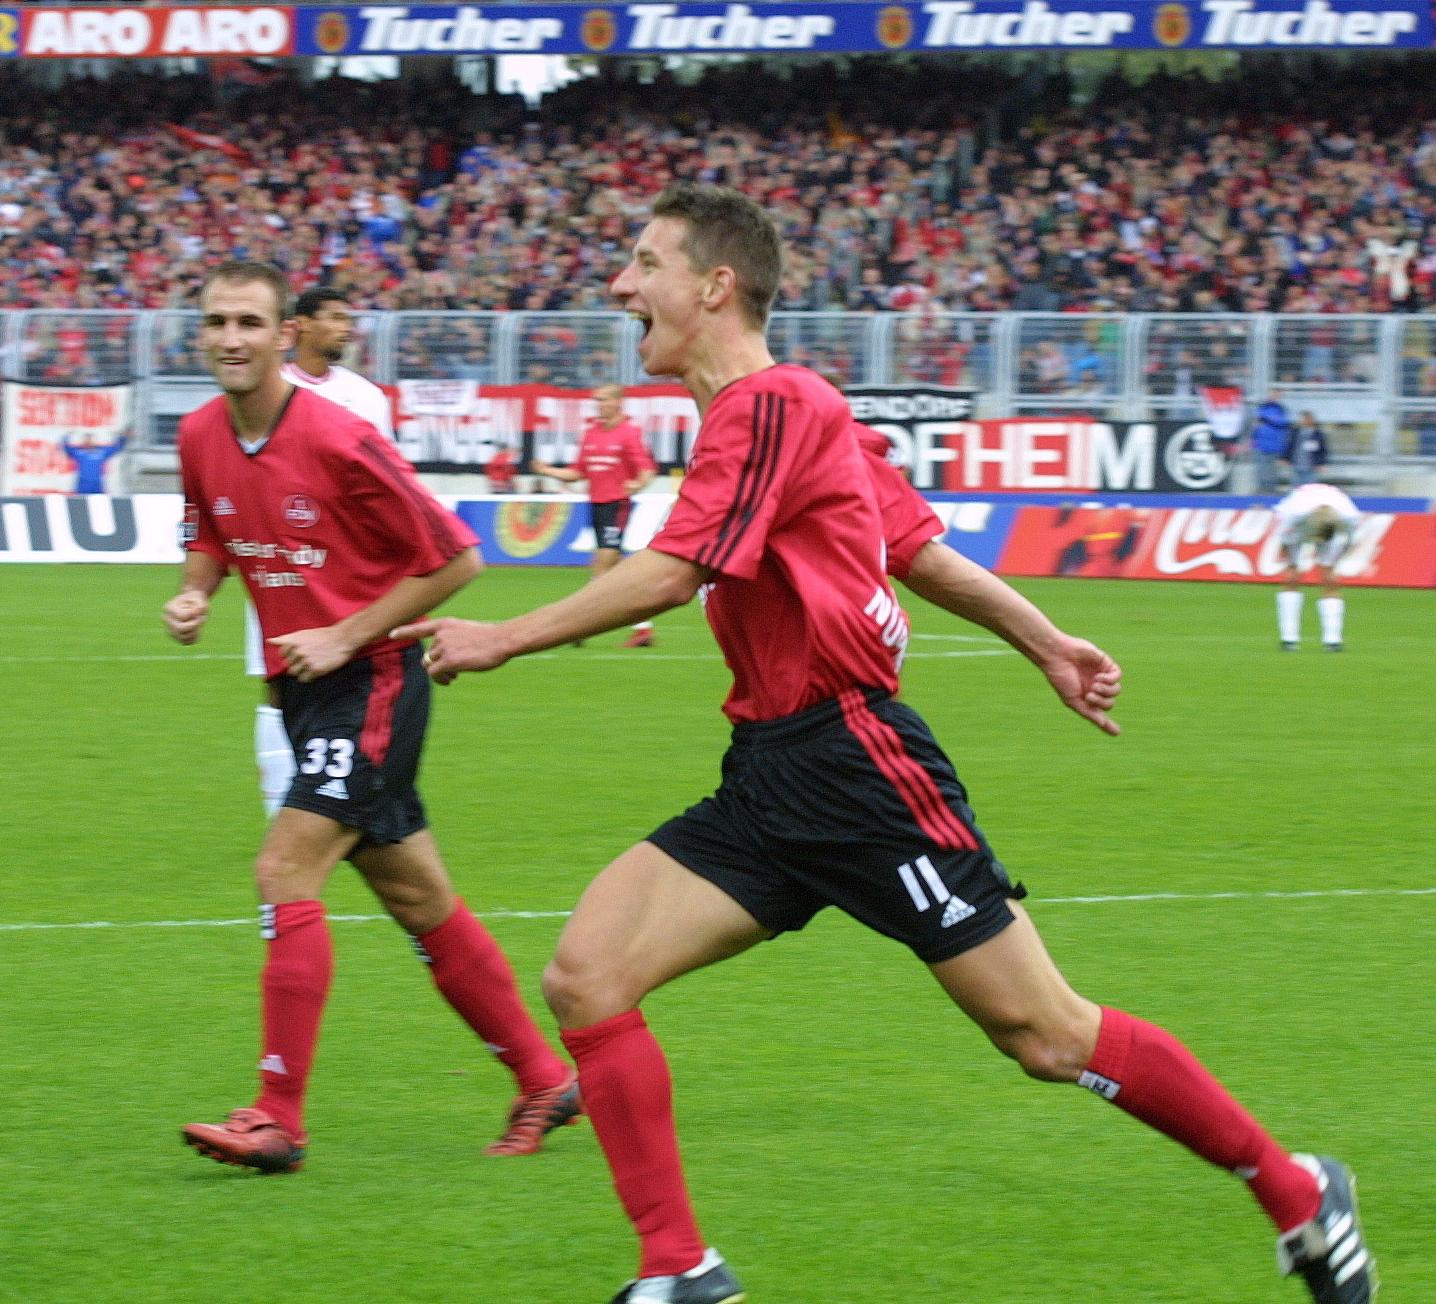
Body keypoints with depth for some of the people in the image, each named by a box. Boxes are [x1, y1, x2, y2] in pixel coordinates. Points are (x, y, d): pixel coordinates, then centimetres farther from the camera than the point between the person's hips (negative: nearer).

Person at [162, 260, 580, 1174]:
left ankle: (279, 1121, -16)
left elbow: (454, 558, -13)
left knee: (286, 872, -18)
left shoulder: (339, 441, -19)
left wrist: (345, 636, -16)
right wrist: (197, 593, -2)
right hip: (301, 687, 8)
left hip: (370, 680, -8)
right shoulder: (202, 437, 1)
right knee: (420, 900, 13)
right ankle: (545, 1081, 25)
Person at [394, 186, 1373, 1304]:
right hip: (767, 778, 9)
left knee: (1048, 1035, -3)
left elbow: (669, 573, -22)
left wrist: (503, 640, -16)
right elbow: (918, 544, 22)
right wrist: (1043, 641, 27)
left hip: (850, 759, -9)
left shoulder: (770, 404, -14)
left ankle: (1298, 1194, 12)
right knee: (585, 976, -6)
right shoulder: (780, 407, 16)